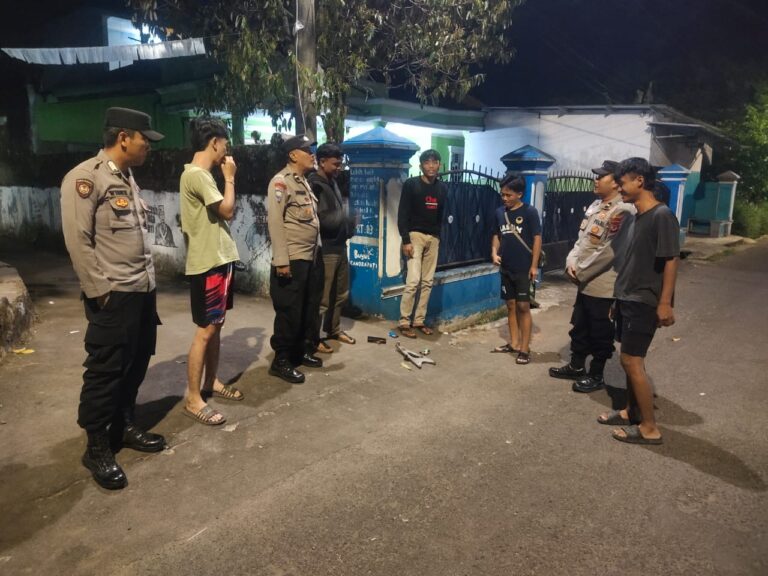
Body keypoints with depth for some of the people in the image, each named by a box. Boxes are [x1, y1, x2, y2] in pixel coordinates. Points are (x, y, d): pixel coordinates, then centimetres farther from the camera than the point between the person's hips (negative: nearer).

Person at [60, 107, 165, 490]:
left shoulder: (128, 178, 15)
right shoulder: (85, 178, -11)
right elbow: (78, 240, -15)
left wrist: (148, 279, 13)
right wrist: (101, 291, -15)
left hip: (143, 291, 8)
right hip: (113, 296, -8)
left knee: (135, 365, 15)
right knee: (105, 371, 2)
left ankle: (124, 426, 33)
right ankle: (97, 447, 17)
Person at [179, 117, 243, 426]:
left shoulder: (201, 174, 15)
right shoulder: (196, 175, -16)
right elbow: (227, 211, -16)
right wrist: (229, 177, -8)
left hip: (218, 260, 10)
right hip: (208, 264, -10)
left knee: (216, 326, 17)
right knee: (205, 331, -5)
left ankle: (210, 382, 30)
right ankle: (193, 399, 5)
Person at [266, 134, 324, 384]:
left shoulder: (304, 181, 17)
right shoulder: (281, 181, -9)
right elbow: (274, 221, -16)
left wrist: (317, 251, 15)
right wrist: (281, 260, -21)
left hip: (312, 257, 9)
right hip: (292, 260, -9)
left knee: (310, 308, 15)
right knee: (289, 311, -2)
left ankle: (304, 351, 28)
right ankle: (281, 361, 10)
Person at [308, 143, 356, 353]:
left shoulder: (332, 183, 16)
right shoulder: (313, 185, -13)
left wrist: (348, 223, 6)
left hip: (340, 246, 9)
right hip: (324, 249, -9)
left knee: (341, 294, 18)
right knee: (322, 297, -2)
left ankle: (334, 329, 34)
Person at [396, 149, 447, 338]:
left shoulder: (442, 188, 11)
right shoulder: (411, 184, -5)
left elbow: (440, 215, 16)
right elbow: (402, 214, -10)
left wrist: (438, 236, 10)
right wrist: (405, 240, -17)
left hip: (433, 238, 5)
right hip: (415, 235, -5)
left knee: (428, 282, 5)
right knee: (413, 280, -12)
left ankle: (419, 320, 14)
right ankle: (404, 322, -3)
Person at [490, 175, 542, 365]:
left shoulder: (529, 212, -9)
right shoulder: (500, 212, 5)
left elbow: (537, 238, -9)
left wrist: (534, 265, -12)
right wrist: (494, 252, -2)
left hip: (523, 269, -5)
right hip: (506, 268, 5)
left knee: (523, 306, -2)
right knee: (511, 305, 12)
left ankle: (525, 348, 4)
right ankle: (513, 343, 23)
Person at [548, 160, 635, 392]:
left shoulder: (621, 212, -19)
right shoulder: (595, 206, 11)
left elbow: (609, 252, -24)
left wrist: (581, 272, -16)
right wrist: (571, 262, -2)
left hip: (603, 286, -9)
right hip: (586, 283, 9)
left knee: (600, 334, 6)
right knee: (579, 327, 20)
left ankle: (596, 376, 20)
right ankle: (576, 367, 35)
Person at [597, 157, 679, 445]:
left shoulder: (662, 215, -16)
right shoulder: (636, 217, 11)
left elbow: (671, 260, -18)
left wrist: (665, 303, -20)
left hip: (645, 302, -9)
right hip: (627, 299, 9)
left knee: (632, 361, -6)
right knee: (630, 360, 15)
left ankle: (650, 427, 4)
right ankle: (632, 411, 29)